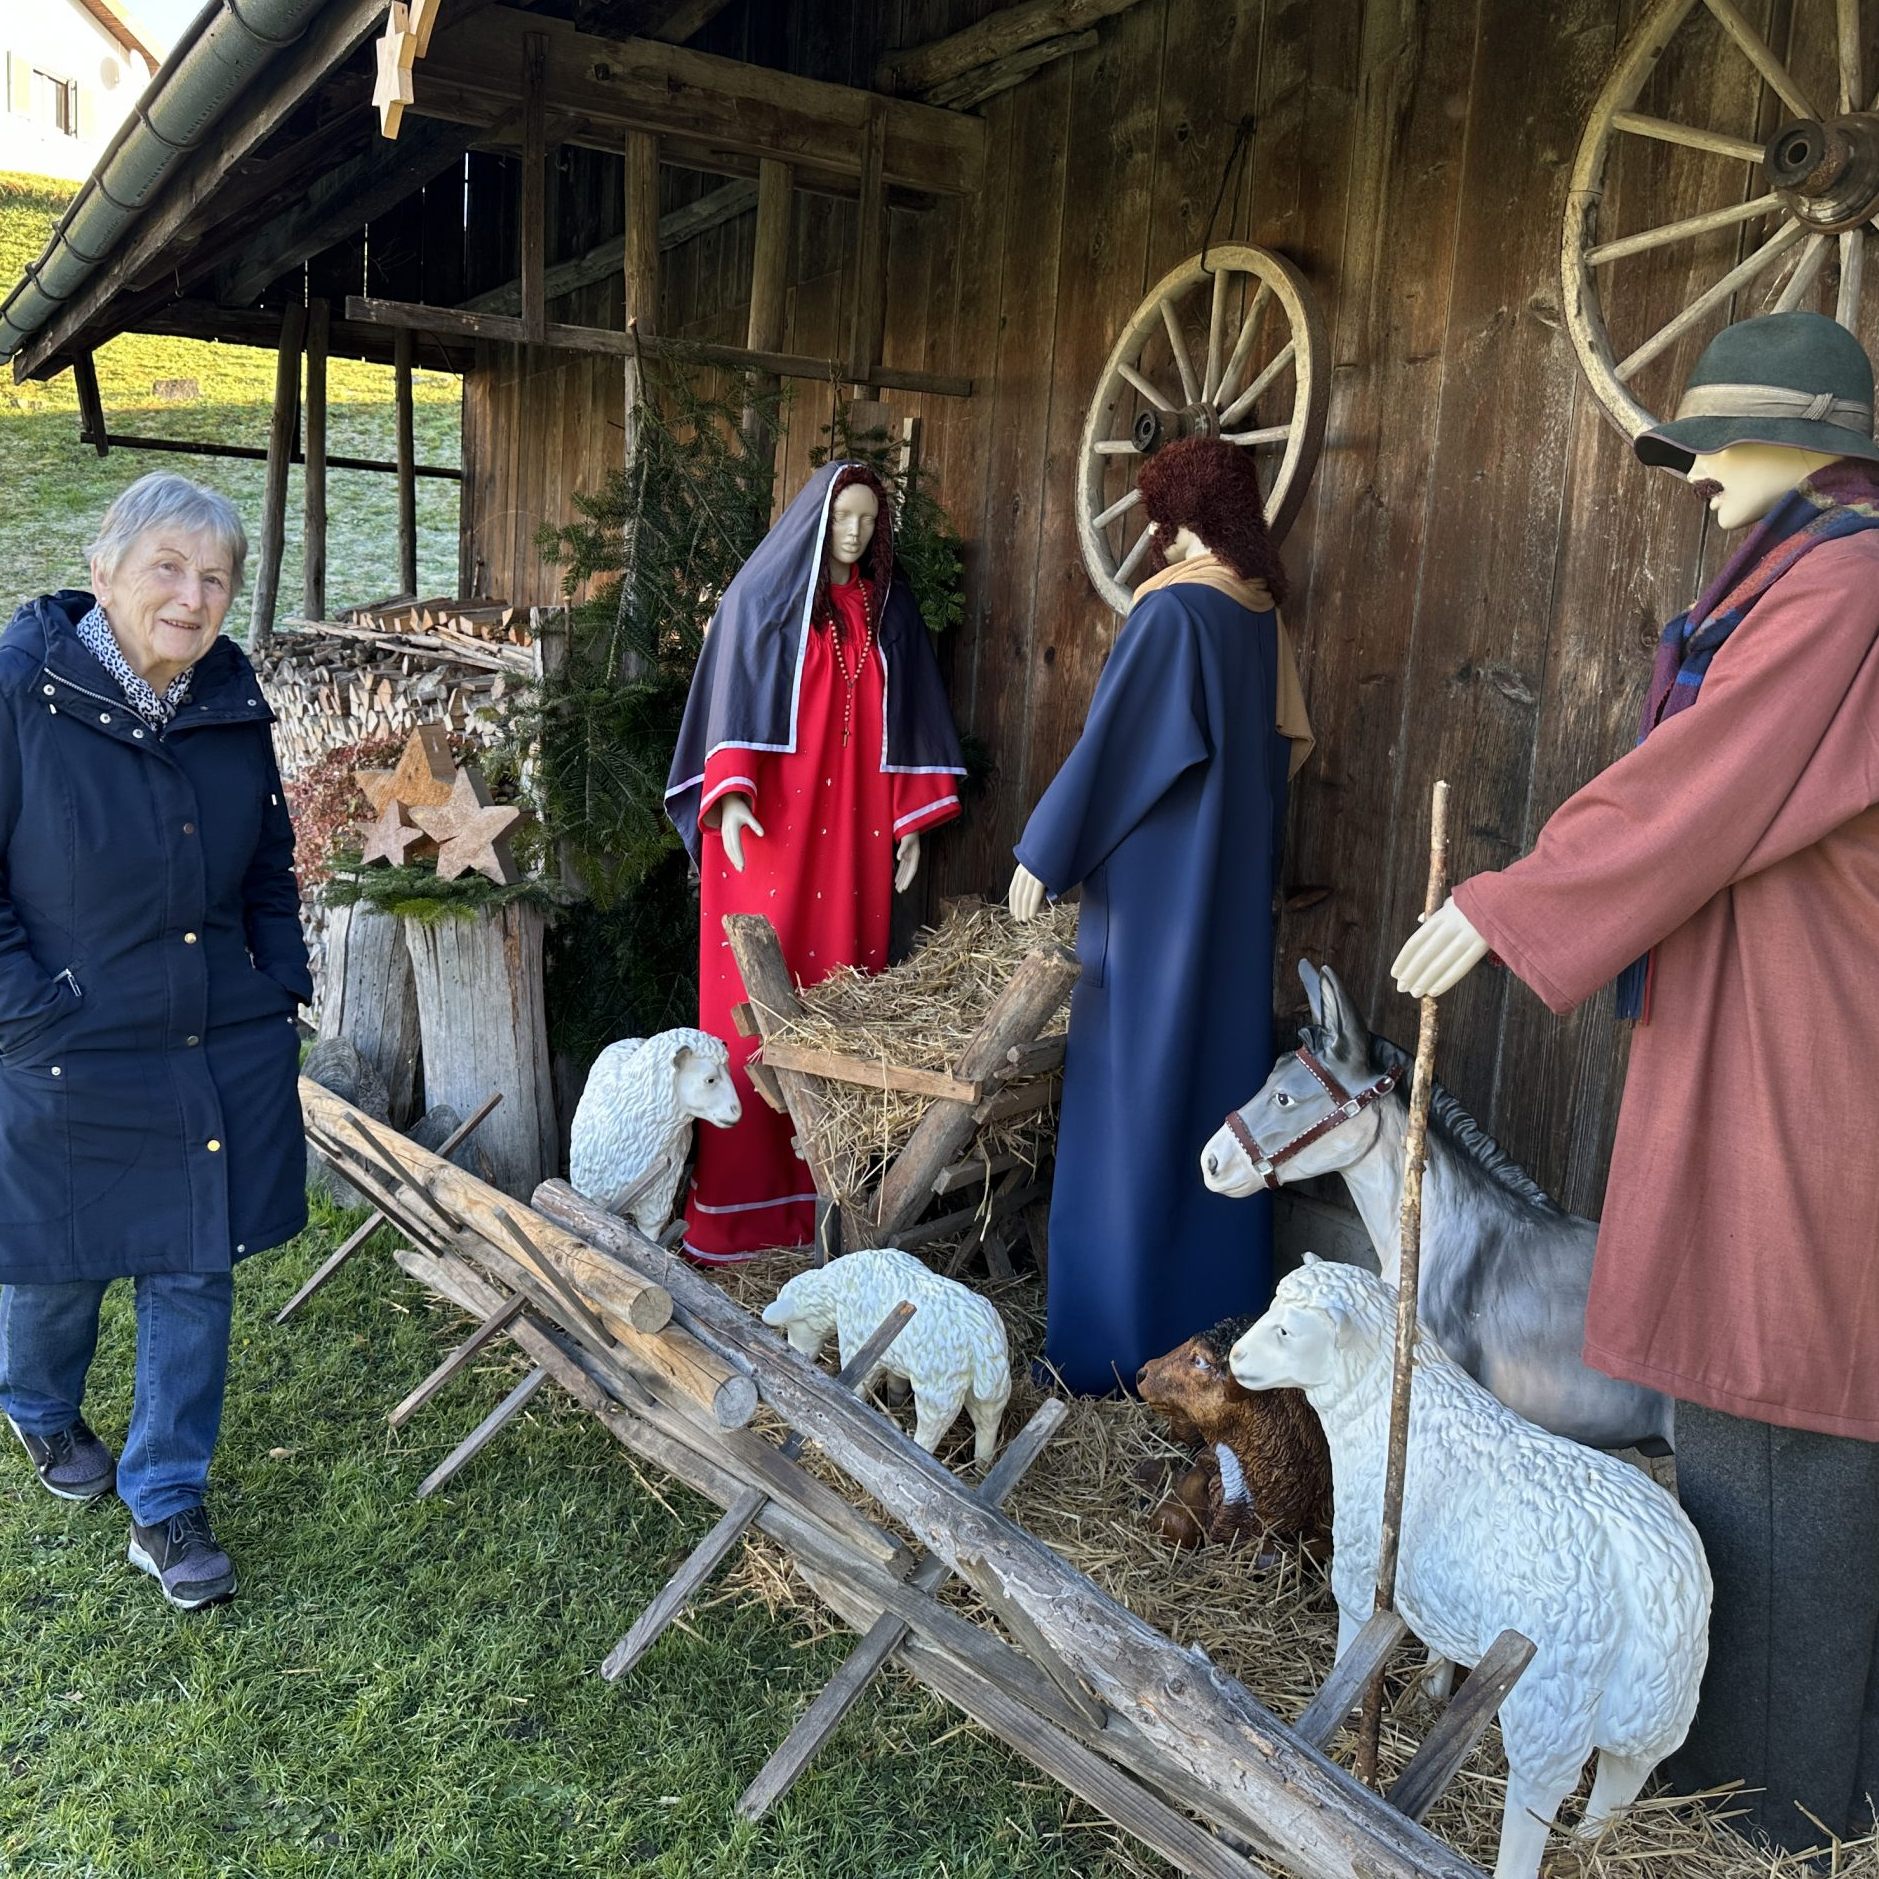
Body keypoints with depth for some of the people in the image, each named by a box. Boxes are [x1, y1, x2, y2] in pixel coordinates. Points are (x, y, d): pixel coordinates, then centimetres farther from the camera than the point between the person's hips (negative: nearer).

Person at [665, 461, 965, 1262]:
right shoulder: (763, 593, 3)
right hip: (771, 821, -3)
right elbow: (730, 696, -3)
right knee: (757, 994, -4)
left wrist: (912, 818, 8)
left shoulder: (887, 608, 13)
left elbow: (908, 716, 14)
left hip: (854, 827, 4)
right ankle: (741, 1191, 2)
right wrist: (728, 796, -16)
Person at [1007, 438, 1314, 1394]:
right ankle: (1216, 1298, 25)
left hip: (1155, 886, -8)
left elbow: (1111, 741, -17)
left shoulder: (1172, 608, -14)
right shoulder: (1262, 614, 9)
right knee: (1217, 1069, 14)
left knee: (1136, 1091, -2)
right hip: (1234, 887, 8)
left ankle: (1121, 1336, 5)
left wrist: (1043, 852, -11)